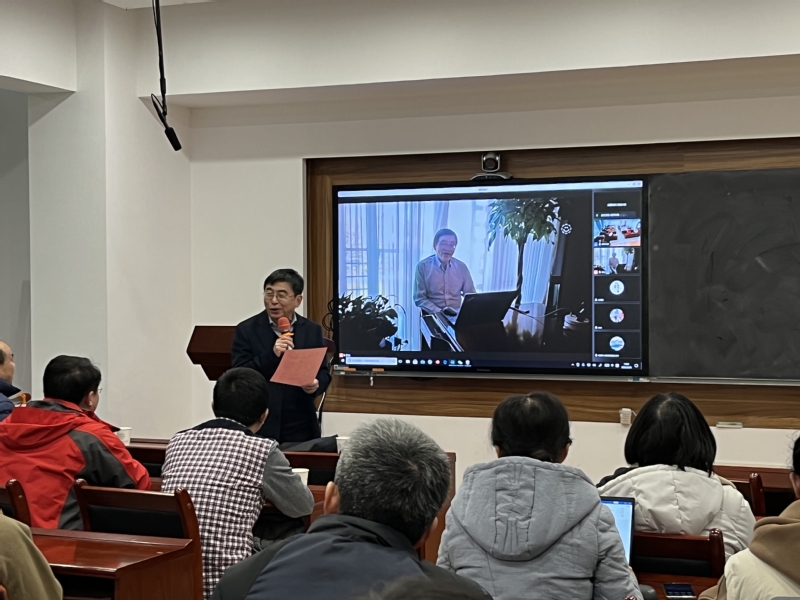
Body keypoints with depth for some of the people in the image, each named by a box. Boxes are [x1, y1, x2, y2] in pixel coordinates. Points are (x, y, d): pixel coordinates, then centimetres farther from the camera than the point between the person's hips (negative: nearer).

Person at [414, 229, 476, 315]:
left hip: (456, 315, 3)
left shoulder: (461, 267, 6)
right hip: (432, 315, -3)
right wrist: (439, 312, -16)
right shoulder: (423, 266, -3)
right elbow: (419, 298, -5)